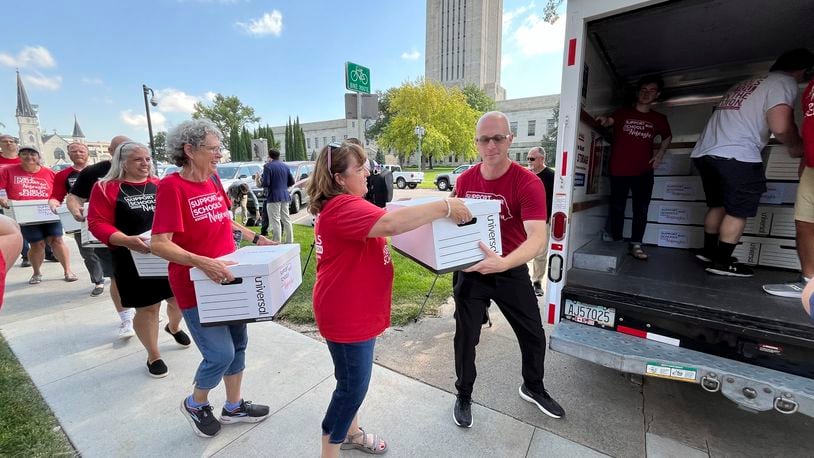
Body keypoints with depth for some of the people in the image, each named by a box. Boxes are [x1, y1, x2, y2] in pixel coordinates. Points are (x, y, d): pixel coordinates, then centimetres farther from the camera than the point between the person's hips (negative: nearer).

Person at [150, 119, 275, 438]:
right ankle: (195, 404, 31)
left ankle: (234, 406, 37)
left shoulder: (213, 180, 4)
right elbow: (159, 244, -23)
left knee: (238, 343, 16)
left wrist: (254, 237, 13)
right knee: (221, 354, -2)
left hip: (227, 280, 8)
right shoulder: (172, 186, -18)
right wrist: (201, 262, -35)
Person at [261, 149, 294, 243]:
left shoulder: (267, 166, -9)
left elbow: (266, 183, -15)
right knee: (286, 219, 12)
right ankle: (289, 241, 17)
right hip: (285, 196, 6)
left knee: (275, 221, -5)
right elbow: (291, 182, 10)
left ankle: (276, 242, -5)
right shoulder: (285, 166, 10)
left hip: (274, 197, -6)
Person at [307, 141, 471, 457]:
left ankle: (351, 433, 46)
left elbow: (380, 226, 18)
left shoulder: (343, 205, 11)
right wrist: (445, 207, -33)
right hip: (346, 315, -11)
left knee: (354, 380, 25)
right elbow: (390, 224, -40)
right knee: (352, 386, 7)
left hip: (357, 310, 11)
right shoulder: (343, 208, -25)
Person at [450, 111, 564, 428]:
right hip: (470, 269, 2)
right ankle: (463, 396, 38)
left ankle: (533, 388, 48)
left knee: (533, 334, 16)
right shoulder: (464, 181, -7)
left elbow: (538, 237, -30)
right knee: (466, 337, 12)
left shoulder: (528, 182, -19)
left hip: (512, 270, -1)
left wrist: (502, 263, -47)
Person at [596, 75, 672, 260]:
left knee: (641, 209, 2)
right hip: (619, 170, -2)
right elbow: (610, 121, -15)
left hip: (644, 172, 3)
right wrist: (605, 120, -39)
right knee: (617, 208, 5)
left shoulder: (659, 119, 10)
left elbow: (667, 136, 25)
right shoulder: (623, 113, 3)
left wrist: (660, 152, 7)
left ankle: (636, 245, 10)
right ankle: (616, 242, 17)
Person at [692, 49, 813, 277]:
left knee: (718, 205, 20)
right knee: (737, 212, 2)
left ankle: (709, 252, 26)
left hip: (704, 153, 8)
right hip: (735, 156, -8)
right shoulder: (784, 82, 2)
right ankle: (722, 262, 7)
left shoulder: (744, 85, 27)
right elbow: (780, 127, -11)